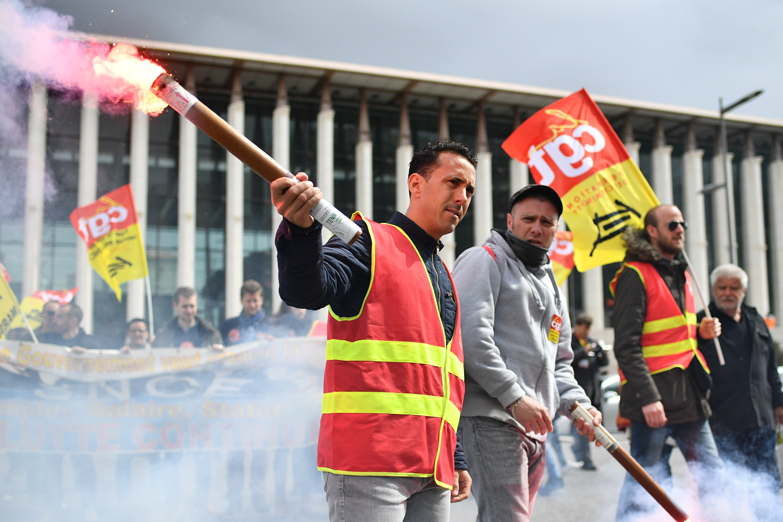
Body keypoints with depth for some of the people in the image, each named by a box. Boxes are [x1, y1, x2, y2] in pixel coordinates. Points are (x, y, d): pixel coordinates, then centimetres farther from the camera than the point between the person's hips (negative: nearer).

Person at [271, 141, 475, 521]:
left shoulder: (444, 277, 23)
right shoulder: (369, 241, 1)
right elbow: (305, 292, -19)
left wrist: (457, 460, 23)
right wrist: (301, 229, -39)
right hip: (370, 460, -7)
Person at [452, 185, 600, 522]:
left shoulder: (551, 285, 26)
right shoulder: (485, 260, 1)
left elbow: (559, 362, 27)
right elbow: (470, 334, -13)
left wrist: (577, 403, 7)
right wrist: (514, 397, -18)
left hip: (535, 428, 9)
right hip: (490, 416, -8)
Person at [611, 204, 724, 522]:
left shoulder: (681, 274, 18)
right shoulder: (635, 275, -8)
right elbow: (626, 345, -16)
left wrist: (701, 332, 7)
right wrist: (648, 397, -22)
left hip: (689, 396, 8)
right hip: (654, 398, -8)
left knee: (713, 475, 10)